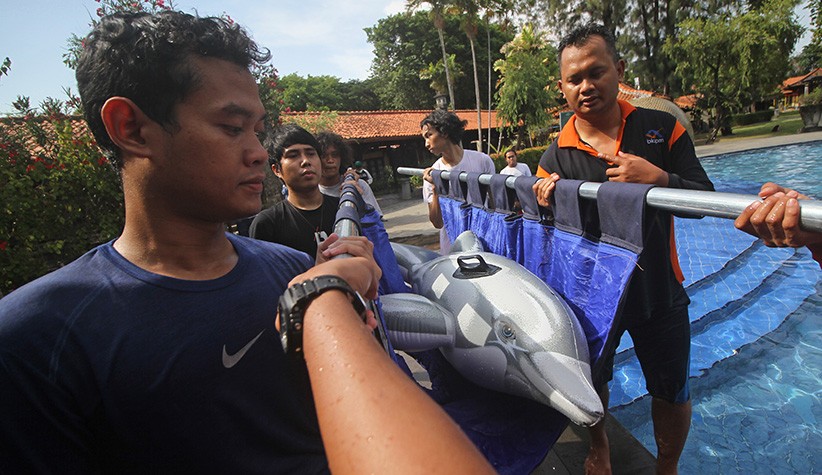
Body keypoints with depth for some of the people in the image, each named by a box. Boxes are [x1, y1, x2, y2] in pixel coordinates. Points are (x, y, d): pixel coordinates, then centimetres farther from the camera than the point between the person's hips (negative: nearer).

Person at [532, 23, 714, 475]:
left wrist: (659, 178, -25)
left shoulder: (662, 128, -7)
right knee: (591, 382, 21)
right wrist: (542, 202, -27)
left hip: (658, 290, 1)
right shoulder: (554, 159, -10)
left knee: (672, 396, 17)